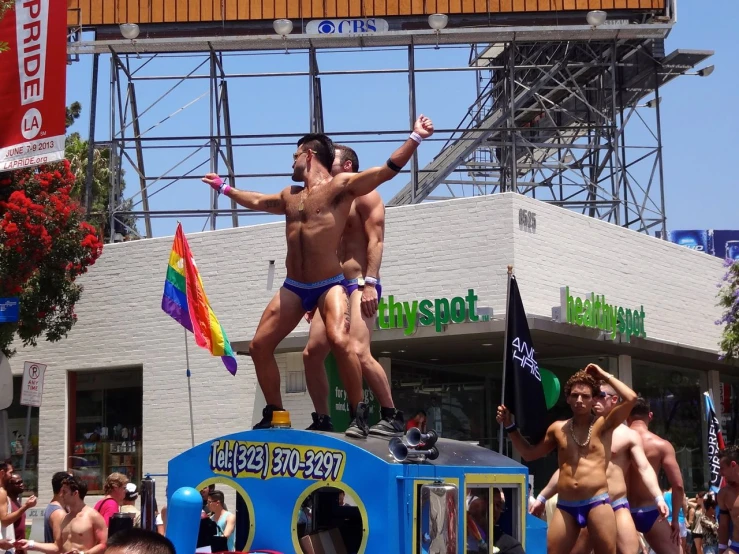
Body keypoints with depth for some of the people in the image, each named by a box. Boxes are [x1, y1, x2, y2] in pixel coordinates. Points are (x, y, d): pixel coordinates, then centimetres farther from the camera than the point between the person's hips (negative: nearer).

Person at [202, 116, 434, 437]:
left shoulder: (341, 185, -2)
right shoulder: (290, 196, 18)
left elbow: (388, 170, -11)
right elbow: (257, 202, 37)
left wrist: (415, 138, -20)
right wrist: (224, 188, 48)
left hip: (329, 286, -7)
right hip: (293, 287, 7)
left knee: (339, 341, -29)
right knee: (259, 346, 5)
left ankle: (358, 415, -18)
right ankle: (273, 414, 20)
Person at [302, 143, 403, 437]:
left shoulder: (364, 195, 0)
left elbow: (376, 240, -12)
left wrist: (370, 284, -23)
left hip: (359, 286, -9)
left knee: (358, 352, -24)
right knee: (312, 353, 2)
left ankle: (392, 417, -17)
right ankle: (322, 420, 11)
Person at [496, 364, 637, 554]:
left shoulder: (603, 424, 2)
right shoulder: (558, 429, 13)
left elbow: (631, 398, -13)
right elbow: (529, 454, 24)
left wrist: (605, 376, -2)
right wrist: (510, 427, 17)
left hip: (597, 503, -4)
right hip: (565, 506, 4)